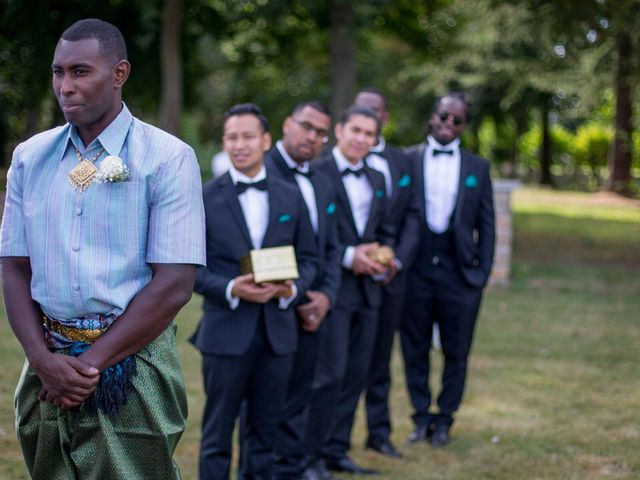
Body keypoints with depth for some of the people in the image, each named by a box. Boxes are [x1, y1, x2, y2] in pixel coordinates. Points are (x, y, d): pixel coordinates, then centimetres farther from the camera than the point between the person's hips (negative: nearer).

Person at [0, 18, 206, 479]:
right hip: (48, 360, 4)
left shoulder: (169, 159, -6)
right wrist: (43, 359, -9)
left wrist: (91, 363, -12)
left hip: (132, 363, -3)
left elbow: (174, 285, -11)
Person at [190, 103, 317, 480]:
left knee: (265, 429, 10)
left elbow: (308, 258, 11)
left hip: (278, 330, 3)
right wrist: (230, 289, -18)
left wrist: (294, 288, -10)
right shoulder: (205, 198, -1)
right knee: (218, 431, 3)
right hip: (226, 331, -3)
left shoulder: (290, 197, 8)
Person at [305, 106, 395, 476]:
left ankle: (336, 449, 20)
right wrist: (348, 257, -17)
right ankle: (310, 452, 4)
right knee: (331, 373, -8)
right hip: (333, 287, -7)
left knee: (356, 375, 10)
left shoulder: (377, 180, 15)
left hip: (367, 289, 7)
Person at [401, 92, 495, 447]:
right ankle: (421, 417, 20)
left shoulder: (477, 168, 8)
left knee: (456, 353, 5)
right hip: (414, 271, -1)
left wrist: (483, 273, 2)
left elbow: (486, 225, 9)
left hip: (459, 272, 1)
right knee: (415, 350, 6)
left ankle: (444, 420, 19)